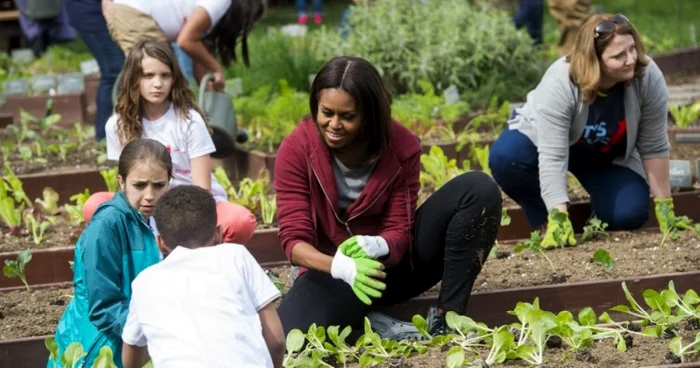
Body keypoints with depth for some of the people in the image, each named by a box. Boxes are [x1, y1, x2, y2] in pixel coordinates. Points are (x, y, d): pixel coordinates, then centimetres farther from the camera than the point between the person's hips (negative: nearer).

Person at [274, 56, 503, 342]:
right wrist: (342, 266, -42)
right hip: (334, 269, -2)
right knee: (286, 335, -37)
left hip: (394, 260, 3)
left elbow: (399, 231, -13)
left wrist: (375, 246, -39)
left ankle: (446, 317, -19)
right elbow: (293, 238, -20)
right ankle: (378, 328, -12)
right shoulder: (296, 149, -16)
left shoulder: (402, 146, -12)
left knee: (479, 188, -19)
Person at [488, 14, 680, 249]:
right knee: (504, 157, -33)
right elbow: (552, 157, -40)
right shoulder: (560, 83, -38)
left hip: (607, 156, 2)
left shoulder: (648, 77, -30)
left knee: (629, 214, -22)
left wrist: (664, 205, -17)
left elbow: (654, 146, -19)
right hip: (546, 138, -2)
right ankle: (545, 223, -8)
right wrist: (558, 217, -47)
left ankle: (601, 203, 15)